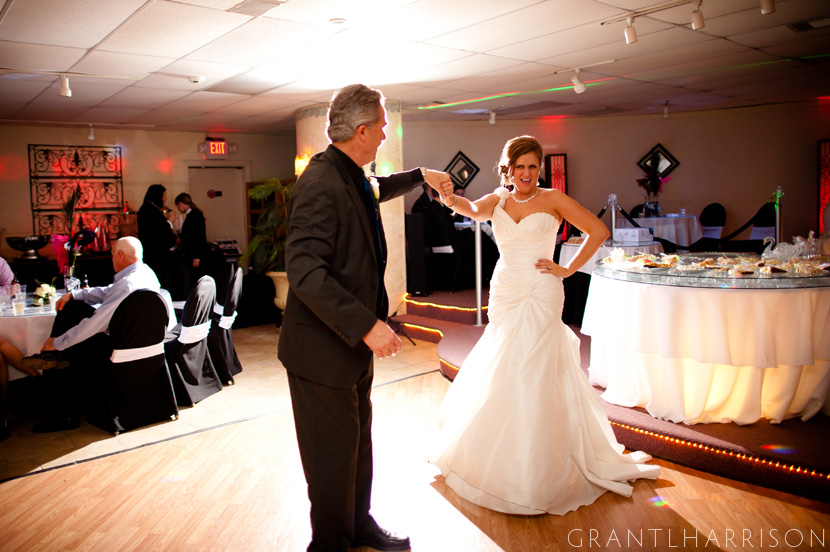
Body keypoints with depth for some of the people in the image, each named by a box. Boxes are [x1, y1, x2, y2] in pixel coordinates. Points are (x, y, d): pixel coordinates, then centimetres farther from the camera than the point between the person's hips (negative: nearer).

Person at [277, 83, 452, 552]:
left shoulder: (350, 176, 7)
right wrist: (367, 325, -30)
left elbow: (374, 192, 34)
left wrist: (420, 176, 32)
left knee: (359, 440, 22)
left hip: (354, 339, 10)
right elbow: (306, 272, -30)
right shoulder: (321, 184, -23)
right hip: (323, 347, -10)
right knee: (334, 453, 7)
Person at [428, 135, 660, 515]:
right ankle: (499, 458, 33)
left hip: (541, 297, -3)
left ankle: (534, 474, 13)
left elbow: (599, 231, -4)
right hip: (504, 295, 4)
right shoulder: (497, 201, 8)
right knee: (500, 377, 11)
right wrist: (453, 200, -32)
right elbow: (474, 210, -11)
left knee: (534, 377, -3)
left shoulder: (552, 200, -2)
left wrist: (569, 269, -7)